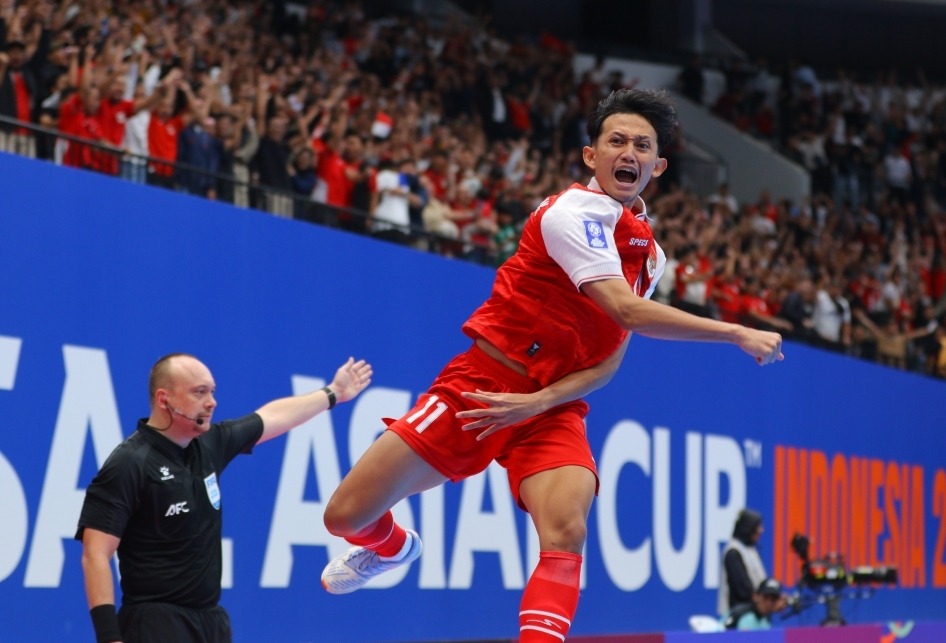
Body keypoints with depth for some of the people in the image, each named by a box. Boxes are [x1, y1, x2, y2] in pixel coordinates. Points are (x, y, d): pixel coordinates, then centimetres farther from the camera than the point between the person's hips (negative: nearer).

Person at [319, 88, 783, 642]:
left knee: (566, 532, -26)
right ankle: (392, 548, 34)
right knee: (347, 517, -3)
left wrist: (539, 400, -14)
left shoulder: (650, 254, 9)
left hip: (553, 409, 5)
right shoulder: (578, 211, -15)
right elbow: (629, 311, -26)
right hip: (482, 386, -5)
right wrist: (737, 333, -21)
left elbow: (608, 363, 5)